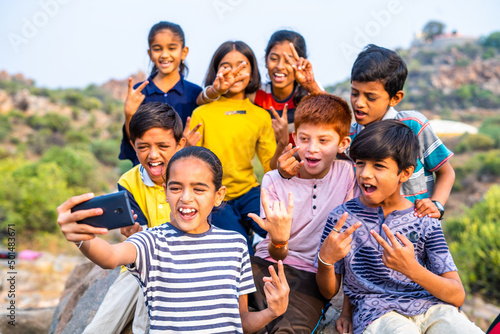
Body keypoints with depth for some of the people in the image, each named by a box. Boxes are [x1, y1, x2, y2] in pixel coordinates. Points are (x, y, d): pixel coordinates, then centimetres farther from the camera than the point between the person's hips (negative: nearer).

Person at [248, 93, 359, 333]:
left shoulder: (348, 175, -3)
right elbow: (278, 256, -4)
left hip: (312, 275, -2)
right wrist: (278, 242, -29)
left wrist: (348, 308, -4)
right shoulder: (274, 181, 0)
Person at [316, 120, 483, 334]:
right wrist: (325, 260, -14)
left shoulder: (424, 220, 6)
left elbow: (457, 296, -1)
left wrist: (412, 269, -19)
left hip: (430, 307, 3)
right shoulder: (342, 217, 4)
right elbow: (329, 292, 9)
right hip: (376, 313, -3)